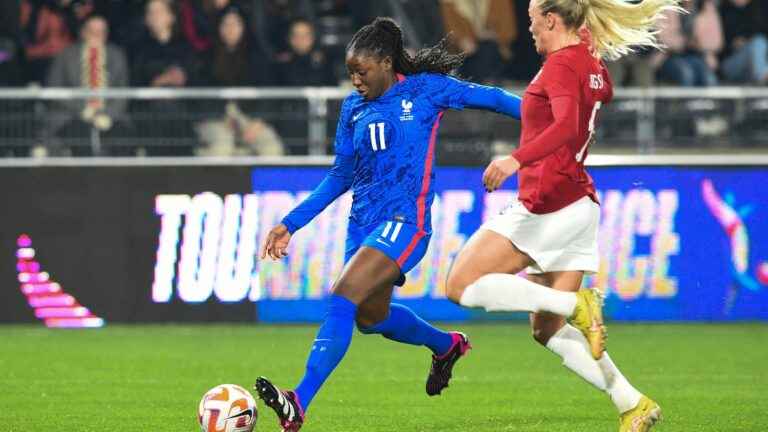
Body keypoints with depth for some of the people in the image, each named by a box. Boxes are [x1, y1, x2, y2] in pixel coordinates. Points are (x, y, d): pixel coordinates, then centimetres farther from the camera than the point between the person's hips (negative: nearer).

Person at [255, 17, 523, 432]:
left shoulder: (424, 90, -2)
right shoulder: (354, 107, 12)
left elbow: (488, 97, 3)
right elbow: (341, 176, 19)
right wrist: (291, 223, 15)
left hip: (405, 221, -8)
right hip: (363, 222, 8)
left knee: (341, 299, -23)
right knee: (371, 317, 18)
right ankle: (447, 344, 49)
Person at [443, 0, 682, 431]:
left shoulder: (561, 64, -13)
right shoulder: (592, 64, 14)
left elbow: (566, 126, -31)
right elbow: (604, 93, 38)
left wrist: (516, 160, -40)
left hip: (549, 204, -10)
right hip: (579, 206, 10)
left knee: (463, 286, -6)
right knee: (548, 331, 10)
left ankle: (577, 304, -16)